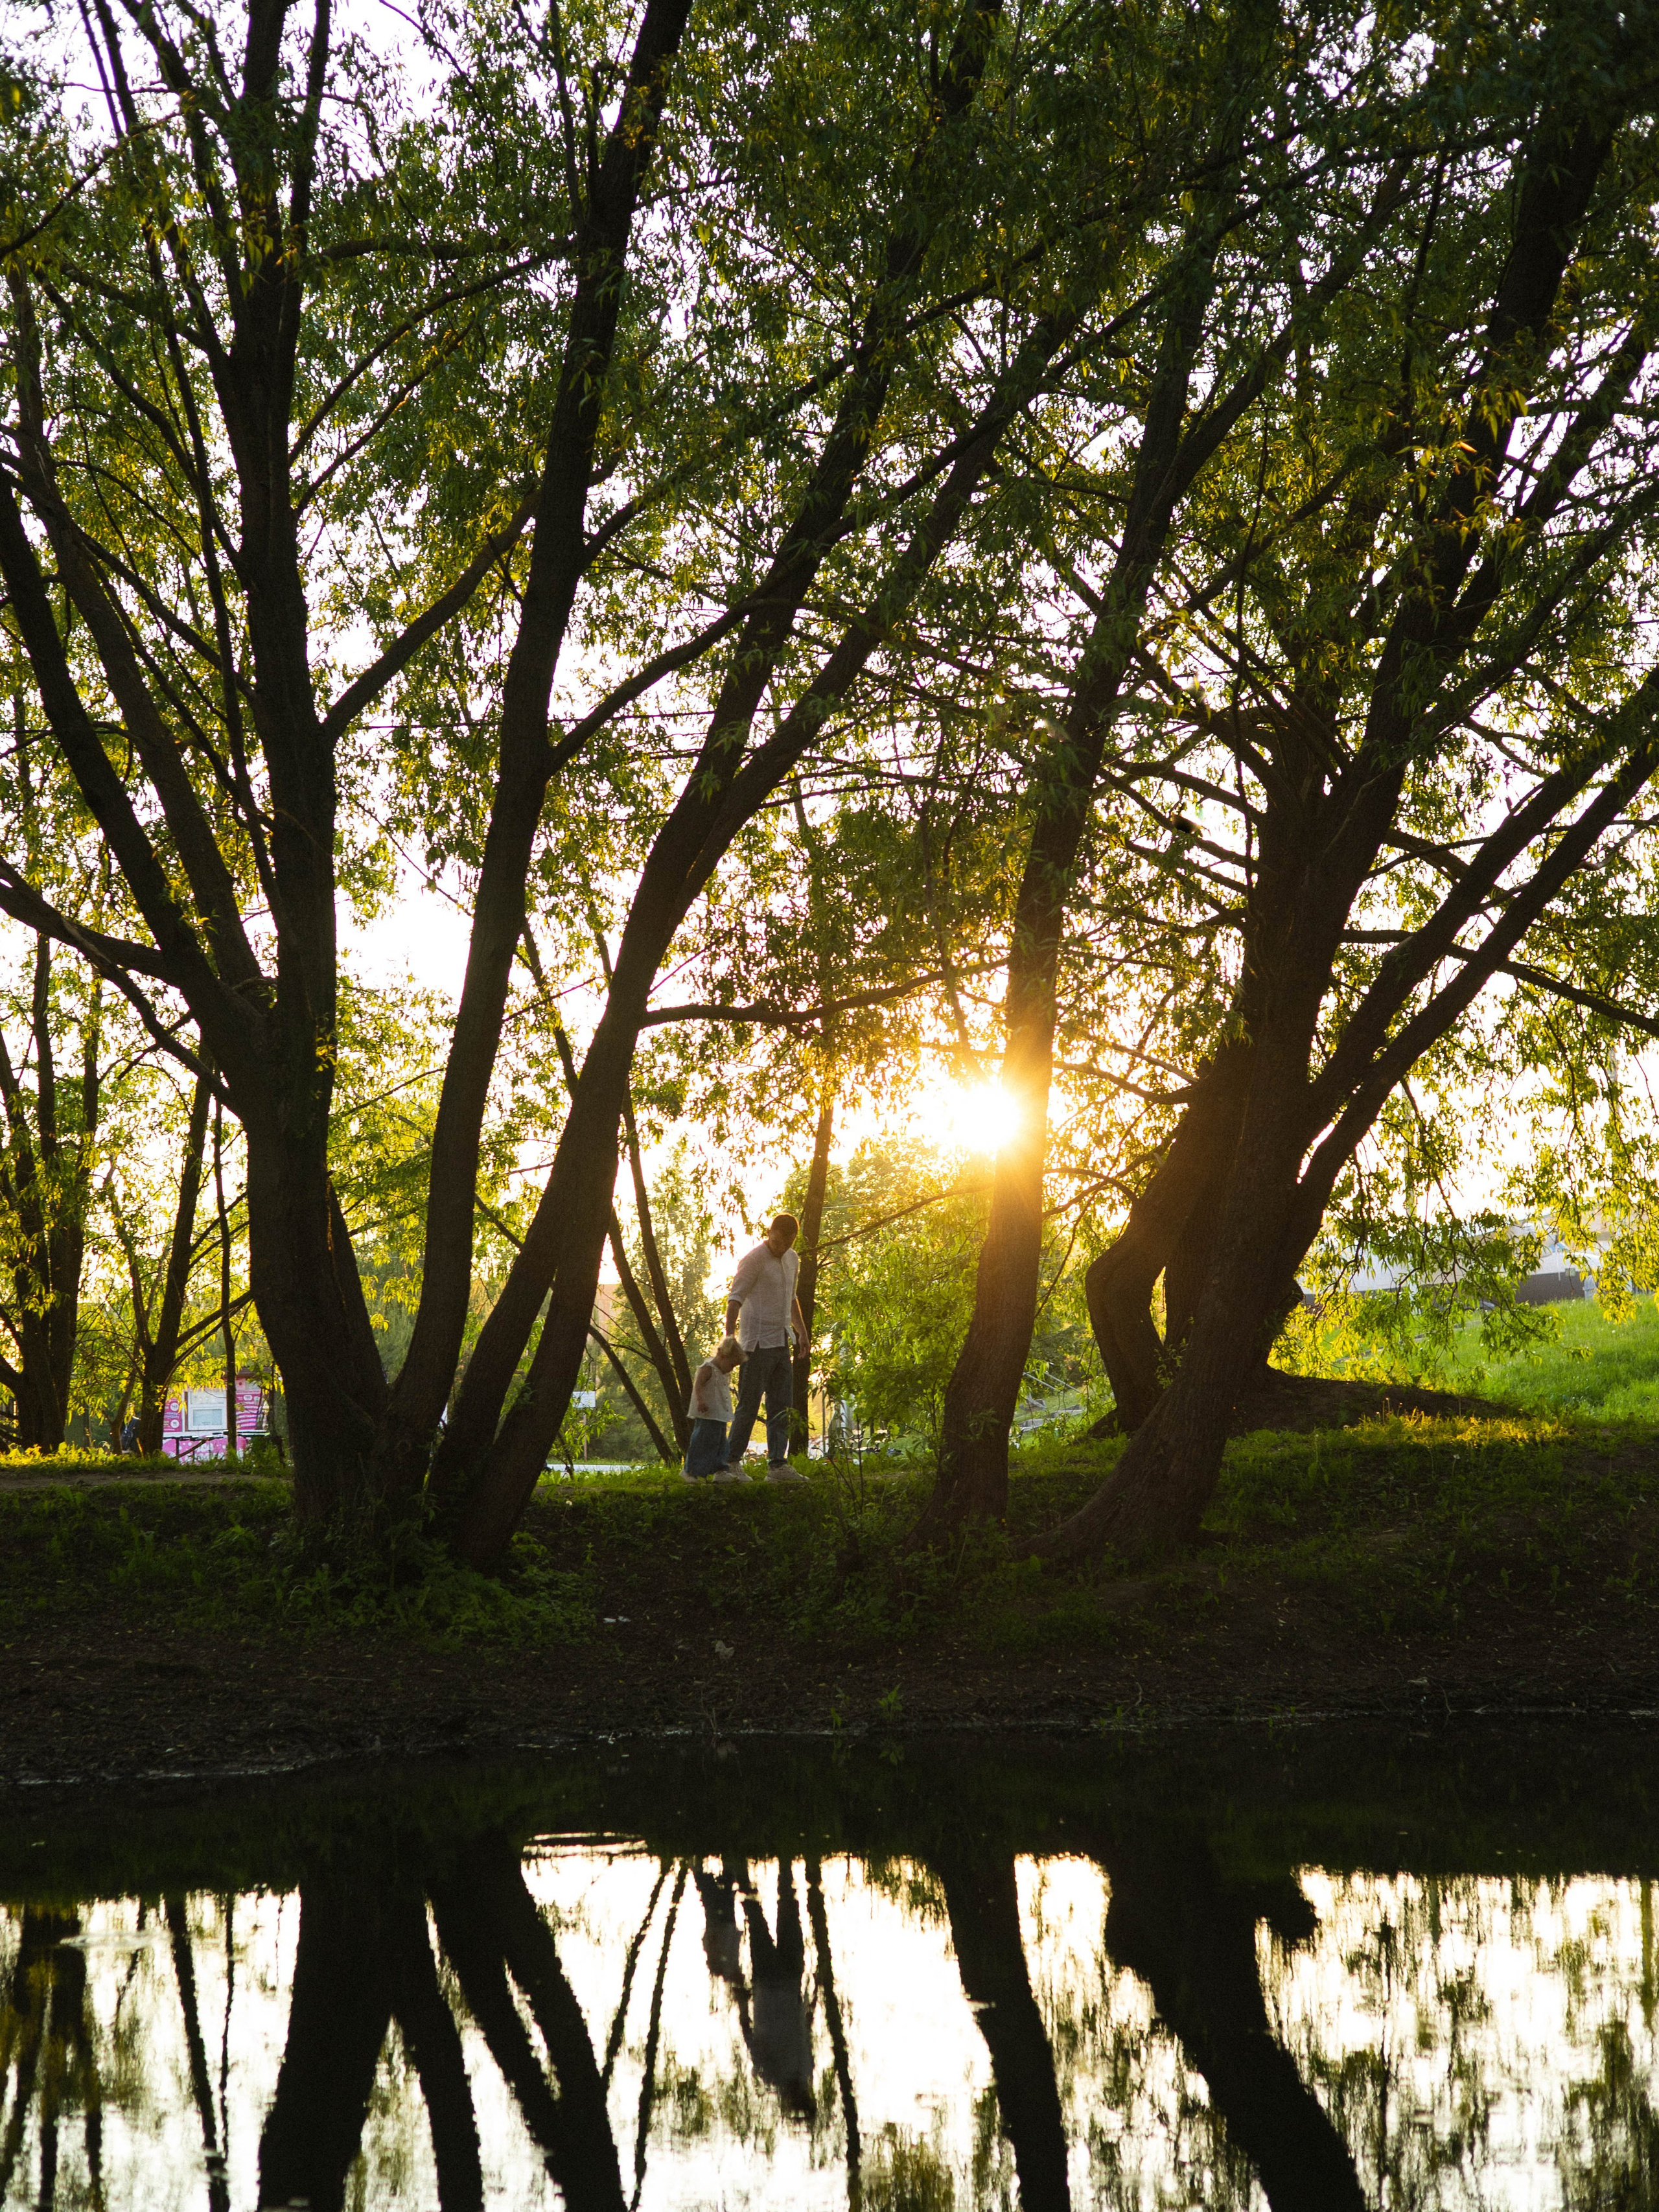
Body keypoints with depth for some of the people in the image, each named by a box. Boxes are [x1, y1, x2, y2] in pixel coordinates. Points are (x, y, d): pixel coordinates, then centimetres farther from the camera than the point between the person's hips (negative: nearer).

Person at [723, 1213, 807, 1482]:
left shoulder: (792, 1259, 14)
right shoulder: (754, 1259, -10)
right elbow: (735, 1298, -15)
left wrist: (801, 1329, 25)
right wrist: (730, 1336, -24)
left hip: (781, 1342, 8)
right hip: (758, 1343, -8)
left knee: (782, 1408, 6)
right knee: (749, 1404, -7)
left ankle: (777, 1465, 8)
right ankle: (731, 1462, -1)